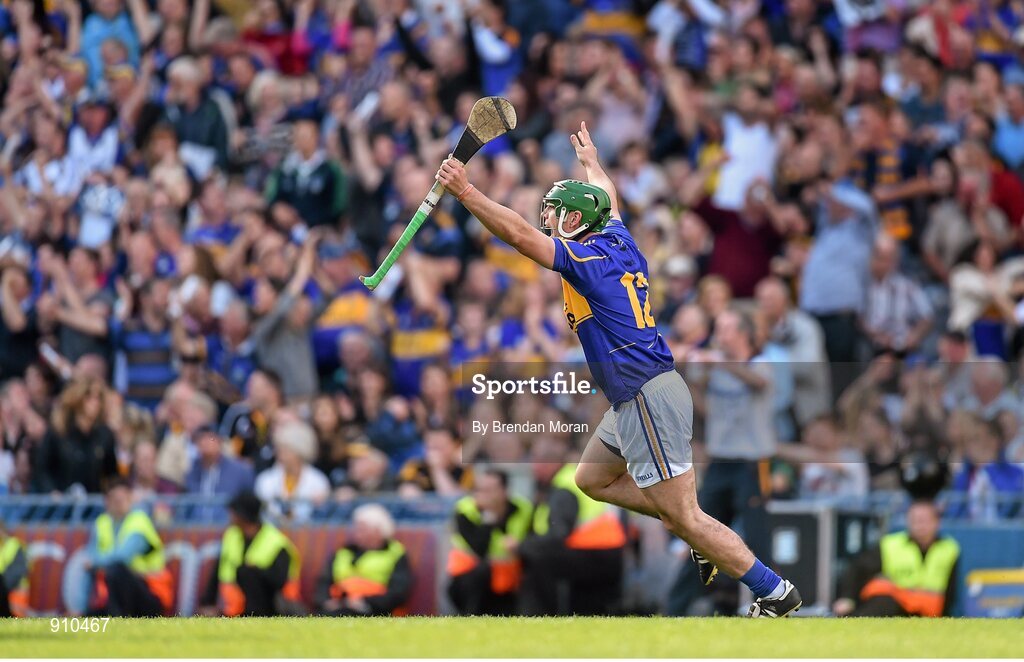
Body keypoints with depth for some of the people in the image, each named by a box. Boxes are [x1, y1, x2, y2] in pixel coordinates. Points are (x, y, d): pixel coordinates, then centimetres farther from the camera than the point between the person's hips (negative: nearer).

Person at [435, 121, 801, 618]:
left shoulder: (585, 259, -12)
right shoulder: (617, 241, 12)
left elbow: (517, 233, -22)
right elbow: (606, 199, 35)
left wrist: (465, 192, -20)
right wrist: (591, 161, 53)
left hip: (648, 398, -10)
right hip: (633, 401, 10)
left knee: (684, 518, -9)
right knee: (592, 481, 24)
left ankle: (775, 593, -8)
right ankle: (703, 538, 21)